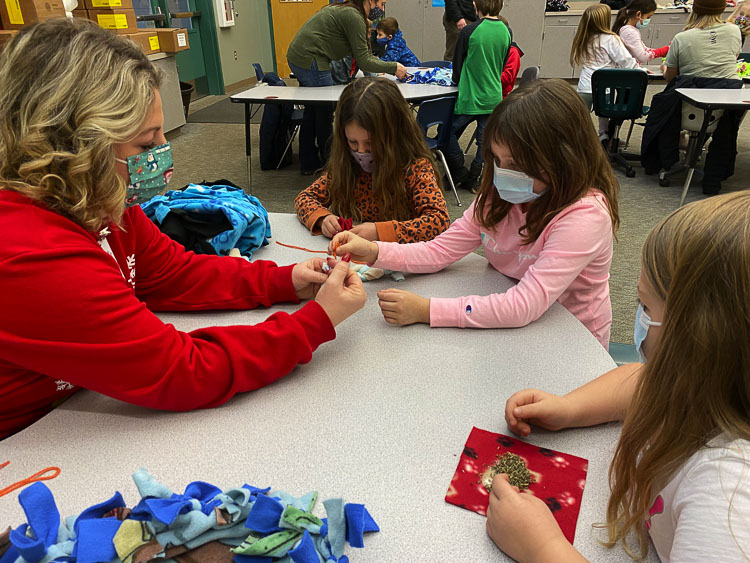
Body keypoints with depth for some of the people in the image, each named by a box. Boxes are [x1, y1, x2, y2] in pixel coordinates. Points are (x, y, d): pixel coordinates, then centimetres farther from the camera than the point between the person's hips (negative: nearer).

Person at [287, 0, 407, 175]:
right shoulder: (354, 16, -15)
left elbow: (362, 54, 17)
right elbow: (363, 62, -14)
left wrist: (391, 68, 12)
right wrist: (393, 68, -6)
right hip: (310, 60, -10)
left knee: (312, 110, 16)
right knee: (325, 113, 0)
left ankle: (308, 163, 25)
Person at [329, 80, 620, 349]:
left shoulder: (585, 216, -27)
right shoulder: (501, 193, -5)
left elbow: (525, 305, -33)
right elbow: (443, 249, -6)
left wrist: (426, 309, -35)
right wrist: (374, 252, -21)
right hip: (509, 328, 5)